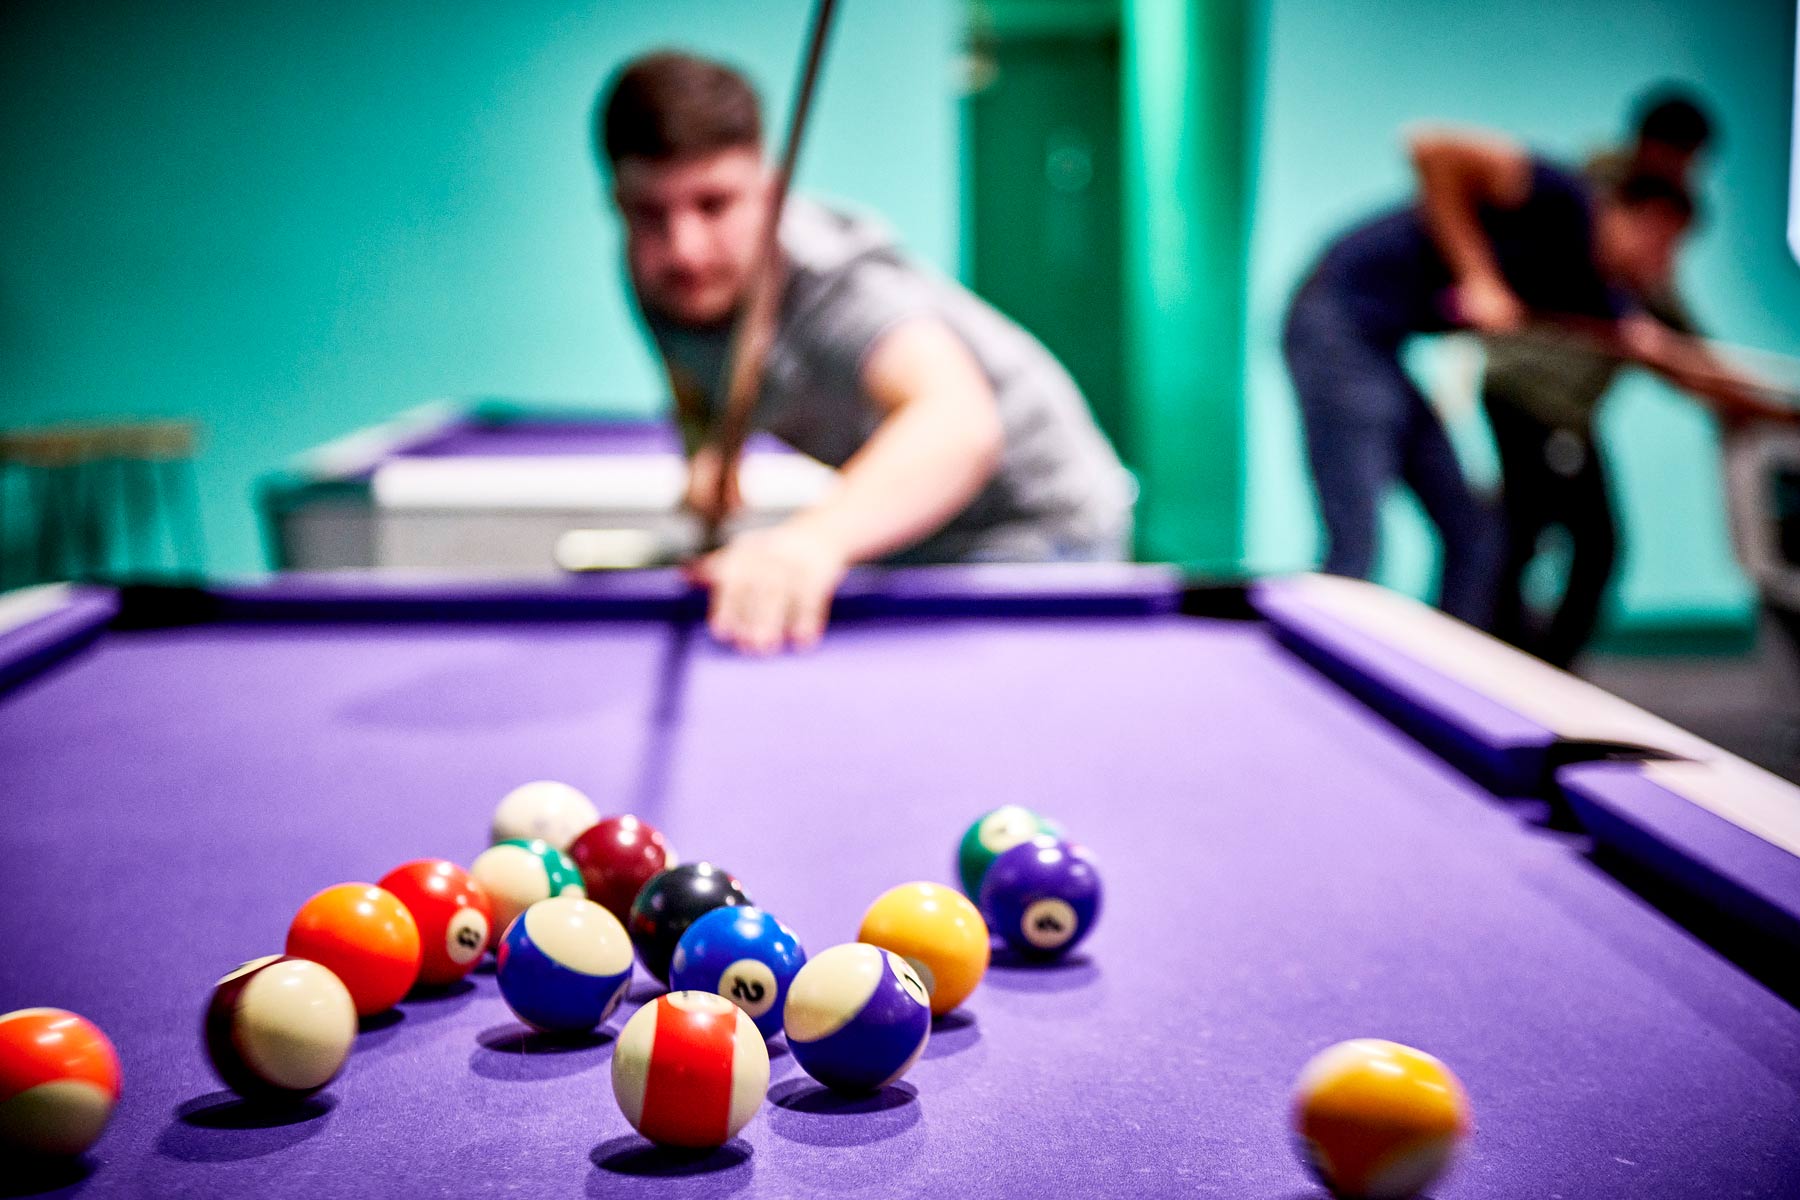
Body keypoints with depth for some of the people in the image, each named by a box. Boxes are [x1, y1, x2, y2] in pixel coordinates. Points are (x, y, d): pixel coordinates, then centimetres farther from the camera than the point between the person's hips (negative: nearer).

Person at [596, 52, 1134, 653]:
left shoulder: (840, 281, -37)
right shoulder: (656, 269, -12)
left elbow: (962, 421, -59)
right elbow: (698, 398, 9)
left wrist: (817, 534, -79)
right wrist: (707, 448, -17)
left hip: (1040, 520, -7)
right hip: (901, 517, 7)